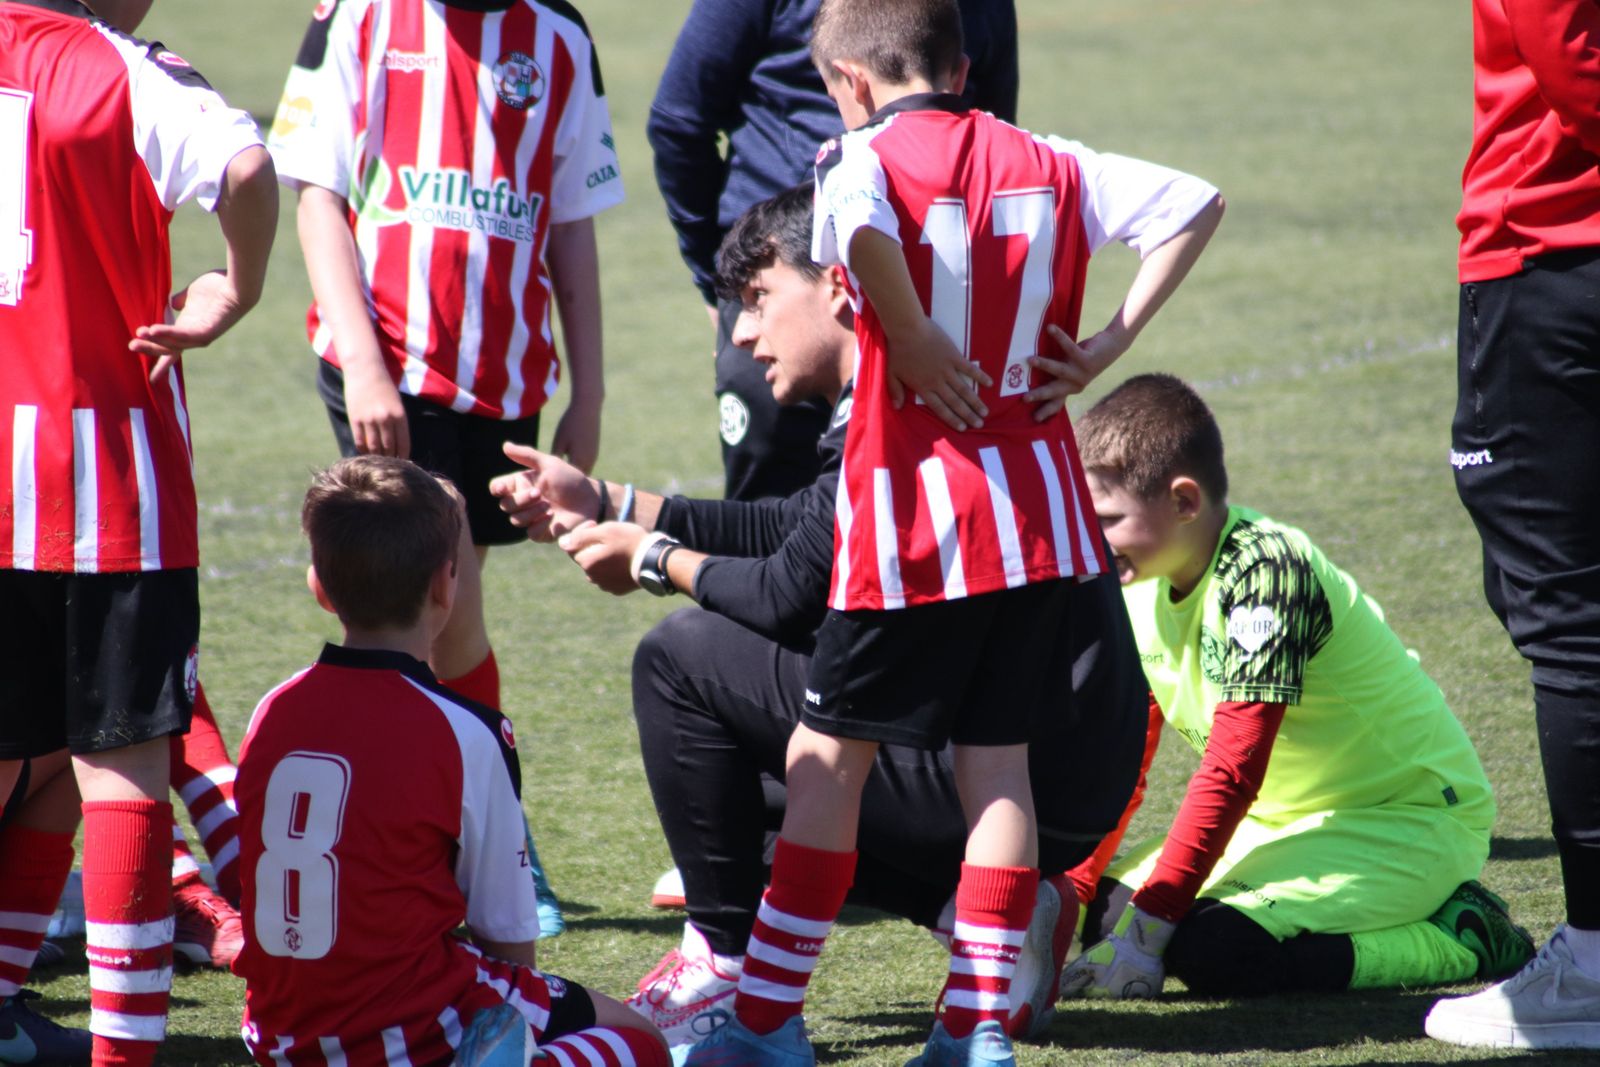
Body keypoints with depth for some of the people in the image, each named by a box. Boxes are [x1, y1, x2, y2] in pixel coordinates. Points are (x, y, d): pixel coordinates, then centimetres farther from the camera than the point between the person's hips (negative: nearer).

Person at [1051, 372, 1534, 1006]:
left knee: (1208, 951, -28)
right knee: (1103, 909, -3)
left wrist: (1147, 929, -30)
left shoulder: (1262, 569, -26)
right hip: (1285, 815, 8)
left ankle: (1455, 940, -13)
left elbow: (1231, 773, -30)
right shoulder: (1141, 588, 1)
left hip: (1408, 818, -8)